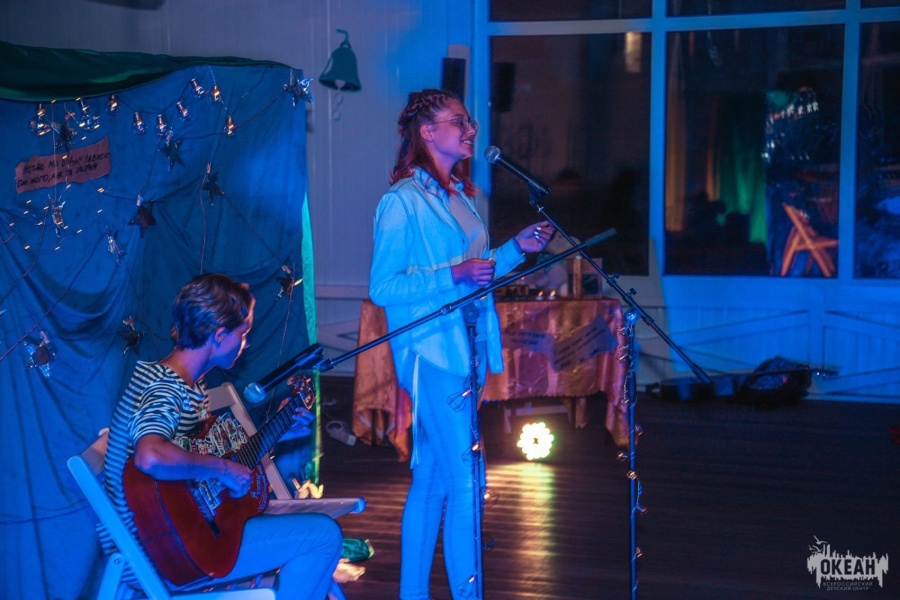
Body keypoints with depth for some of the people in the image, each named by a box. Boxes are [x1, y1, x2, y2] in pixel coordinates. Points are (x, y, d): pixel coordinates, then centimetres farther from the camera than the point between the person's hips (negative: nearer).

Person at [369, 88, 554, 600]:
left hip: (464, 350, 8)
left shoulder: (460, 196, 16)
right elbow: (383, 287, -13)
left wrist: (516, 249, 10)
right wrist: (455, 275, -22)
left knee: (432, 479, 12)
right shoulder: (404, 201, -9)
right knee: (465, 481, -10)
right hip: (431, 352, -8)